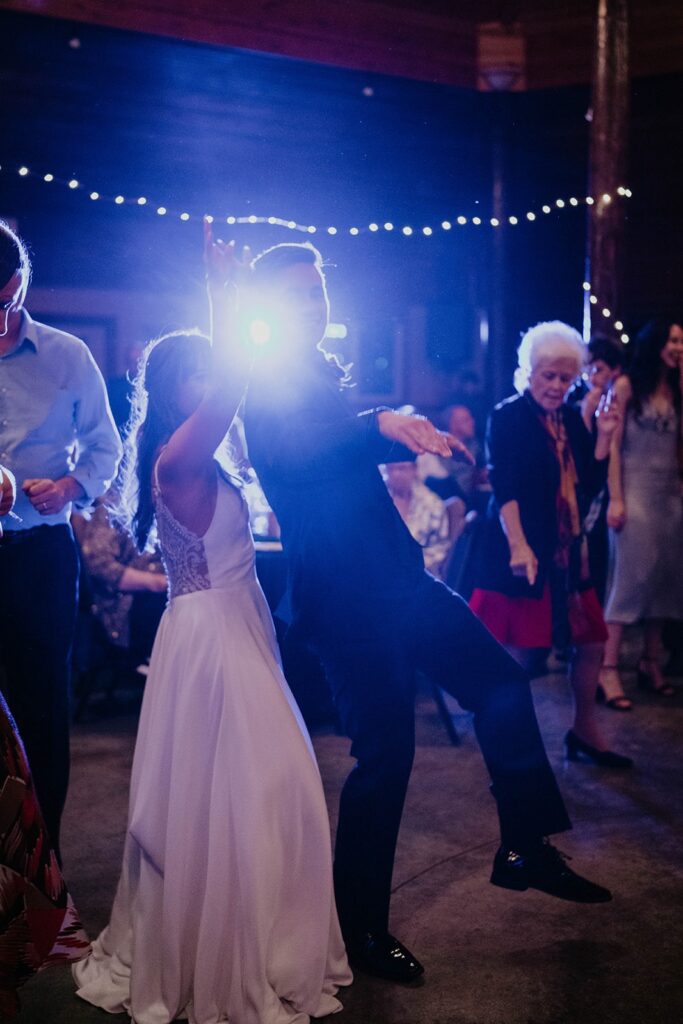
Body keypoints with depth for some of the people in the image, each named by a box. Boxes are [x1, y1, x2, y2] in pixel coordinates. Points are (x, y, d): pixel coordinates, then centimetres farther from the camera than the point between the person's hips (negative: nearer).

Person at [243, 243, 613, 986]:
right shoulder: (267, 382, -11)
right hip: (348, 596, -9)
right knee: (385, 751, -4)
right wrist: (380, 424, -42)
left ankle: (525, 849, 23)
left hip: (393, 578, 9)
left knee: (501, 683, 10)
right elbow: (290, 452, -31)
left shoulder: (319, 374, 15)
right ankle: (361, 930, 13)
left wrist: (418, 440, 16)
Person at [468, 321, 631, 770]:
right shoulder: (507, 417, -7)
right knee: (519, 650, -1)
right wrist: (518, 546, -26)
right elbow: (504, 488, -16)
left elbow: (590, 486, 10)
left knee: (591, 640, 11)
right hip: (523, 552, -7)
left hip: (568, 551, 7)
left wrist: (604, 436, -1)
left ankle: (585, 731, 29)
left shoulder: (572, 420, 12)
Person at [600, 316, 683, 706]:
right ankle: (609, 668, -7)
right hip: (637, 491, -6)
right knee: (631, 577, -9)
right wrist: (615, 499, -13)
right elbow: (613, 444, -8)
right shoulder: (627, 386, -2)